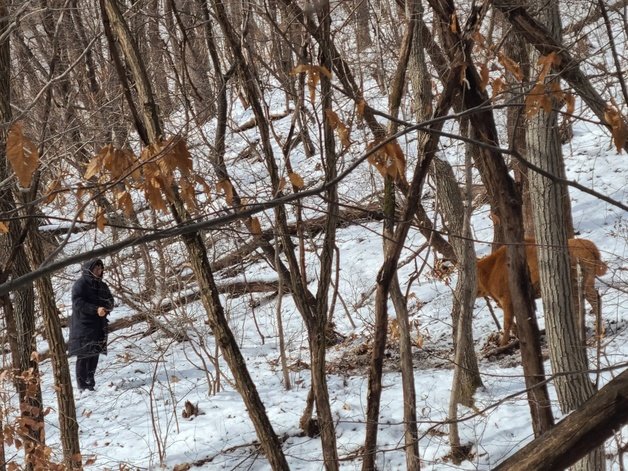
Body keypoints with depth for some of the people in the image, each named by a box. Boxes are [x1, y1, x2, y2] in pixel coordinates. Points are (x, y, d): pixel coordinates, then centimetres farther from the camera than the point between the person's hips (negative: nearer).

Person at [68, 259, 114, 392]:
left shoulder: (102, 285, 14)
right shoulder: (80, 284, -9)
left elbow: (110, 300, 17)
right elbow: (78, 302, -18)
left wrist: (107, 306, -8)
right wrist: (96, 309, -27)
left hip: (99, 325, 7)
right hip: (83, 325, -7)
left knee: (95, 354, 8)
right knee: (84, 355, -7)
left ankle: (90, 381, 19)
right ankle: (82, 386, -5)